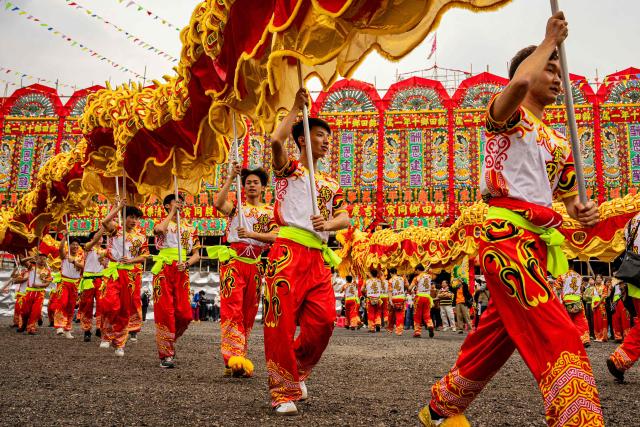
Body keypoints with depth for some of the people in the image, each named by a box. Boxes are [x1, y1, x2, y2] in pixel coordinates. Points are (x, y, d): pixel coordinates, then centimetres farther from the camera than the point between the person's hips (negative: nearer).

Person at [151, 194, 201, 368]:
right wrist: (172, 212, -9)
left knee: (184, 314, -3)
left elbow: (196, 254, 13)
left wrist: (187, 264, -7)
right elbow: (160, 229, -19)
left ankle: (170, 340, 24)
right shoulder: (161, 223, 9)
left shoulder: (190, 228, 17)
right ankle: (166, 354, -2)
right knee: (165, 312, -8)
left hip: (182, 272, 3)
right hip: (163, 270, -3)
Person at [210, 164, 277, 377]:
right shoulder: (237, 206, 10)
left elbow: (275, 236, -4)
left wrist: (252, 234, -17)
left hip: (255, 265, 3)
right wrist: (230, 178, -12)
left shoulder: (270, 211, 13)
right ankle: (233, 359, -24)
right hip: (233, 261, -3)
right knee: (232, 308, -16)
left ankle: (238, 362, 14)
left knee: (248, 312, 6)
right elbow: (218, 203, -12)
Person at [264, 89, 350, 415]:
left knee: (323, 320, -2)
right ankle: (284, 391, 4)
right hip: (289, 252, -5)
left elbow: (345, 218, 12)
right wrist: (296, 107, -4)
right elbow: (276, 140, -14)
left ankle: (297, 372, 22)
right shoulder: (288, 169, 7)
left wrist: (328, 224, -10)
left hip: (319, 258, 5)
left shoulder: (331, 184, 22)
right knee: (281, 322, -7)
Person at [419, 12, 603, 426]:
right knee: (560, 340, -18)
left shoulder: (560, 142, 22)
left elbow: (568, 195, 24)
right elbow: (520, 81, -23)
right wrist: (550, 40, -7)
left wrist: (583, 211, -1)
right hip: (508, 236, -8)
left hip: (538, 242, 9)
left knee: (495, 337, 15)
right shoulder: (507, 115, 0)